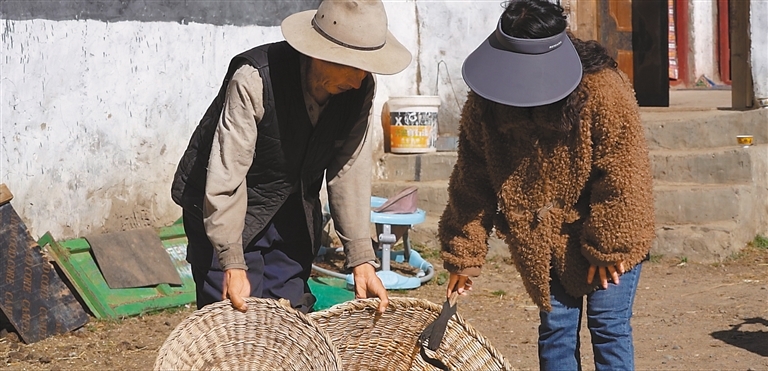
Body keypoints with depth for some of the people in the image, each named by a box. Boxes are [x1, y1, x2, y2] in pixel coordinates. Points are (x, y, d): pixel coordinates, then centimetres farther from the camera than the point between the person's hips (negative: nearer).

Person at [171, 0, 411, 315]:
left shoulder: (360, 89, -15)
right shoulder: (254, 78, -30)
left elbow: (348, 171, -9)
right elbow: (226, 175, -28)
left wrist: (361, 258, -11)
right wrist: (232, 264, -29)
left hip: (291, 214, 5)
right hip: (227, 208, -5)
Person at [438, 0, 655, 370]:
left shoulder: (601, 90, -26)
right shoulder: (484, 101, -12)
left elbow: (620, 176, -21)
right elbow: (471, 182, -5)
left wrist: (608, 245, -18)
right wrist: (463, 254, -5)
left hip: (603, 233, -4)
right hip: (543, 239, 4)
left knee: (608, 328, -3)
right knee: (555, 330, 5)